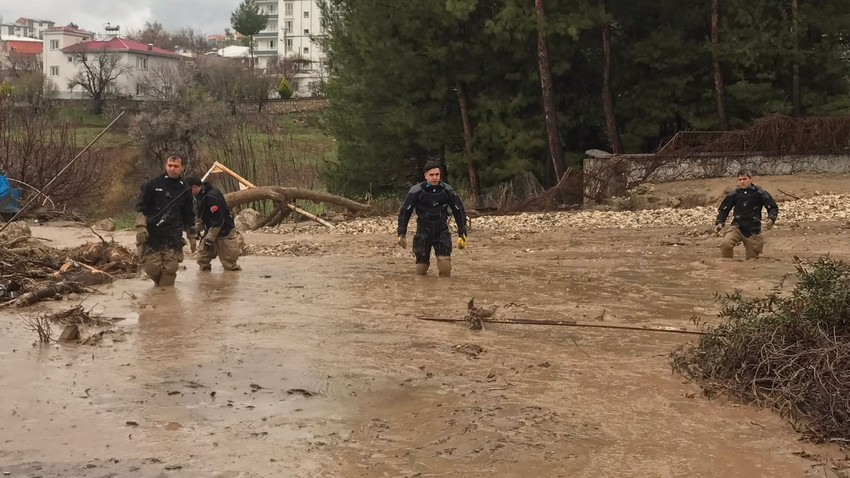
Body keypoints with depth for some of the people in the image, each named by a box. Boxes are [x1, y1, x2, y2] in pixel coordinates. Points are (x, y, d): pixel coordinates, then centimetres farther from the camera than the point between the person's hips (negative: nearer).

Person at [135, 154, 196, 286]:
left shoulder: (184, 190, 10)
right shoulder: (153, 184, 0)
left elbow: (188, 216, 17)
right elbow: (141, 206, -1)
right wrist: (140, 226, -13)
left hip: (173, 235, 2)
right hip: (151, 233, -2)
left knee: (170, 267, -3)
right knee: (151, 266, -5)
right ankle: (159, 283, 23)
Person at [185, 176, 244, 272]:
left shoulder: (212, 197, -26)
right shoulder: (201, 196, 4)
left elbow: (218, 221, -27)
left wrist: (209, 239, -24)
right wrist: (196, 229, 12)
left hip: (225, 234, -9)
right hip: (211, 232, 9)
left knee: (229, 265, -3)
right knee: (202, 260, 5)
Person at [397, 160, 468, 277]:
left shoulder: (447, 191, -5)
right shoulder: (416, 191, -10)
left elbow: (459, 211, 5)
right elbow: (404, 212, -3)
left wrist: (462, 234, 3)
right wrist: (402, 234, -6)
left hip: (442, 233, 0)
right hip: (423, 234, 0)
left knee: (445, 265, -14)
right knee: (421, 268, 5)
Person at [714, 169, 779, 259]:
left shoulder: (759, 193, -4)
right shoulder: (734, 194, 0)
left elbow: (773, 208, 1)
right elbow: (723, 209, 8)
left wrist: (771, 219, -18)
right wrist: (719, 222, -7)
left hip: (753, 231, 0)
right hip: (737, 228, 0)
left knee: (752, 258, 6)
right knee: (725, 244, -27)